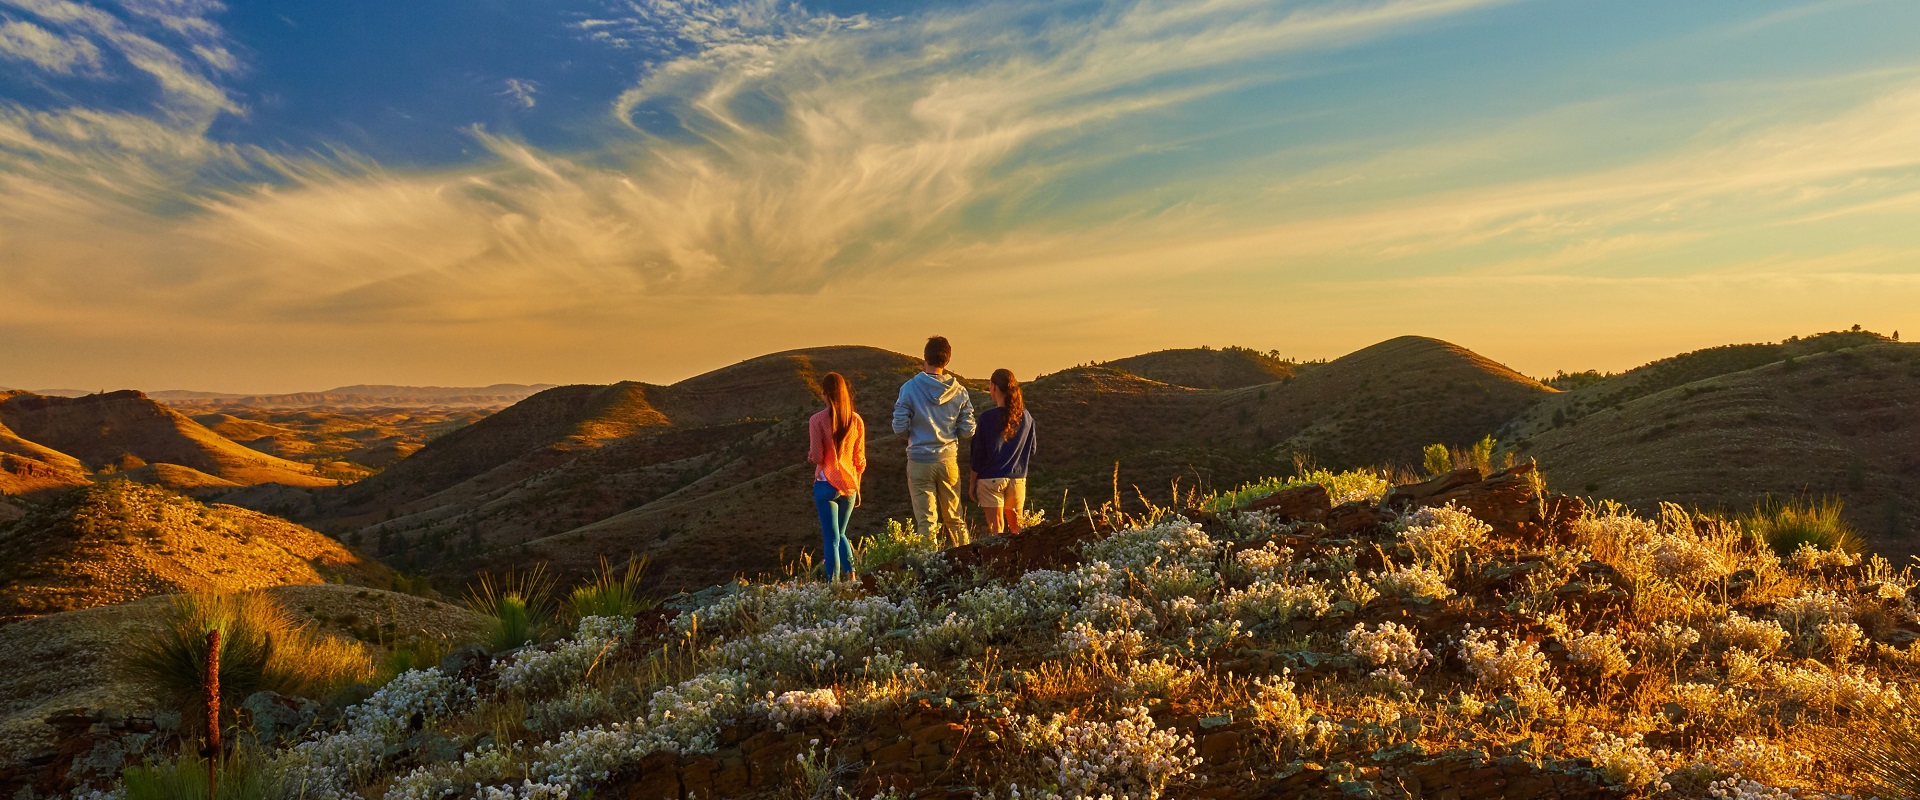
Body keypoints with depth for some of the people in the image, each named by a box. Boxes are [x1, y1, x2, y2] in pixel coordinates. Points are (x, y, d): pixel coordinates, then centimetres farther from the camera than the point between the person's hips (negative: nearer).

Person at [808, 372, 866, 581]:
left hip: (826, 484, -4)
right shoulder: (856, 420, 1)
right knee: (840, 534, 21)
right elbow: (860, 460, 6)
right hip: (849, 485, 4)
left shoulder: (817, 420, -11)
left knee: (831, 538, 3)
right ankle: (850, 573, 6)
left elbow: (816, 457, -13)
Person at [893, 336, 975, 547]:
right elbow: (968, 431, 1)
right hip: (949, 460, 3)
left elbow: (899, 427, -9)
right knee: (954, 519, 14)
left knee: (926, 521, 3)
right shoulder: (959, 391, -2)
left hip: (920, 461, -3)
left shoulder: (910, 387, -10)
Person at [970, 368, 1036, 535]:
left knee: (996, 529, -2)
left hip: (991, 478, -4)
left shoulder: (987, 417, -11)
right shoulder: (1026, 417, 1)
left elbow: (977, 455, -6)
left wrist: (972, 484, 2)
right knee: (1016, 528, 17)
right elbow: (1031, 451, 11)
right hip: (1018, 479, 4)